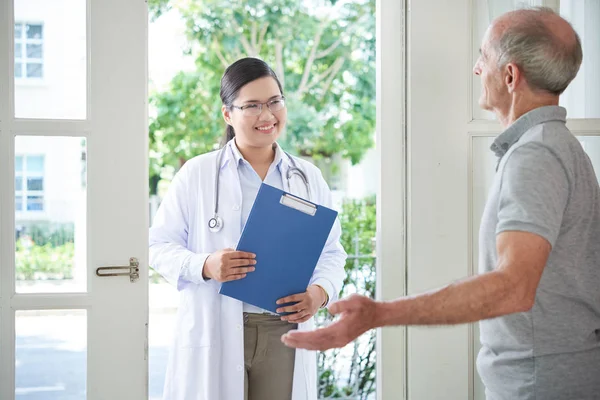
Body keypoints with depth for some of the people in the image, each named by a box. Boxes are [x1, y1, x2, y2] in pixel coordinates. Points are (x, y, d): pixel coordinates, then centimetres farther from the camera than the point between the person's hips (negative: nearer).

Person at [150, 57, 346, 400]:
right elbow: (160, 245, 3)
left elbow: (331, 252, 14)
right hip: (215, 336, -2)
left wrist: (320, 292, -7)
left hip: (284, 333, 3)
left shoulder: (309, 178, 13)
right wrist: (205, 266, -16)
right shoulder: (196, 174, 4)